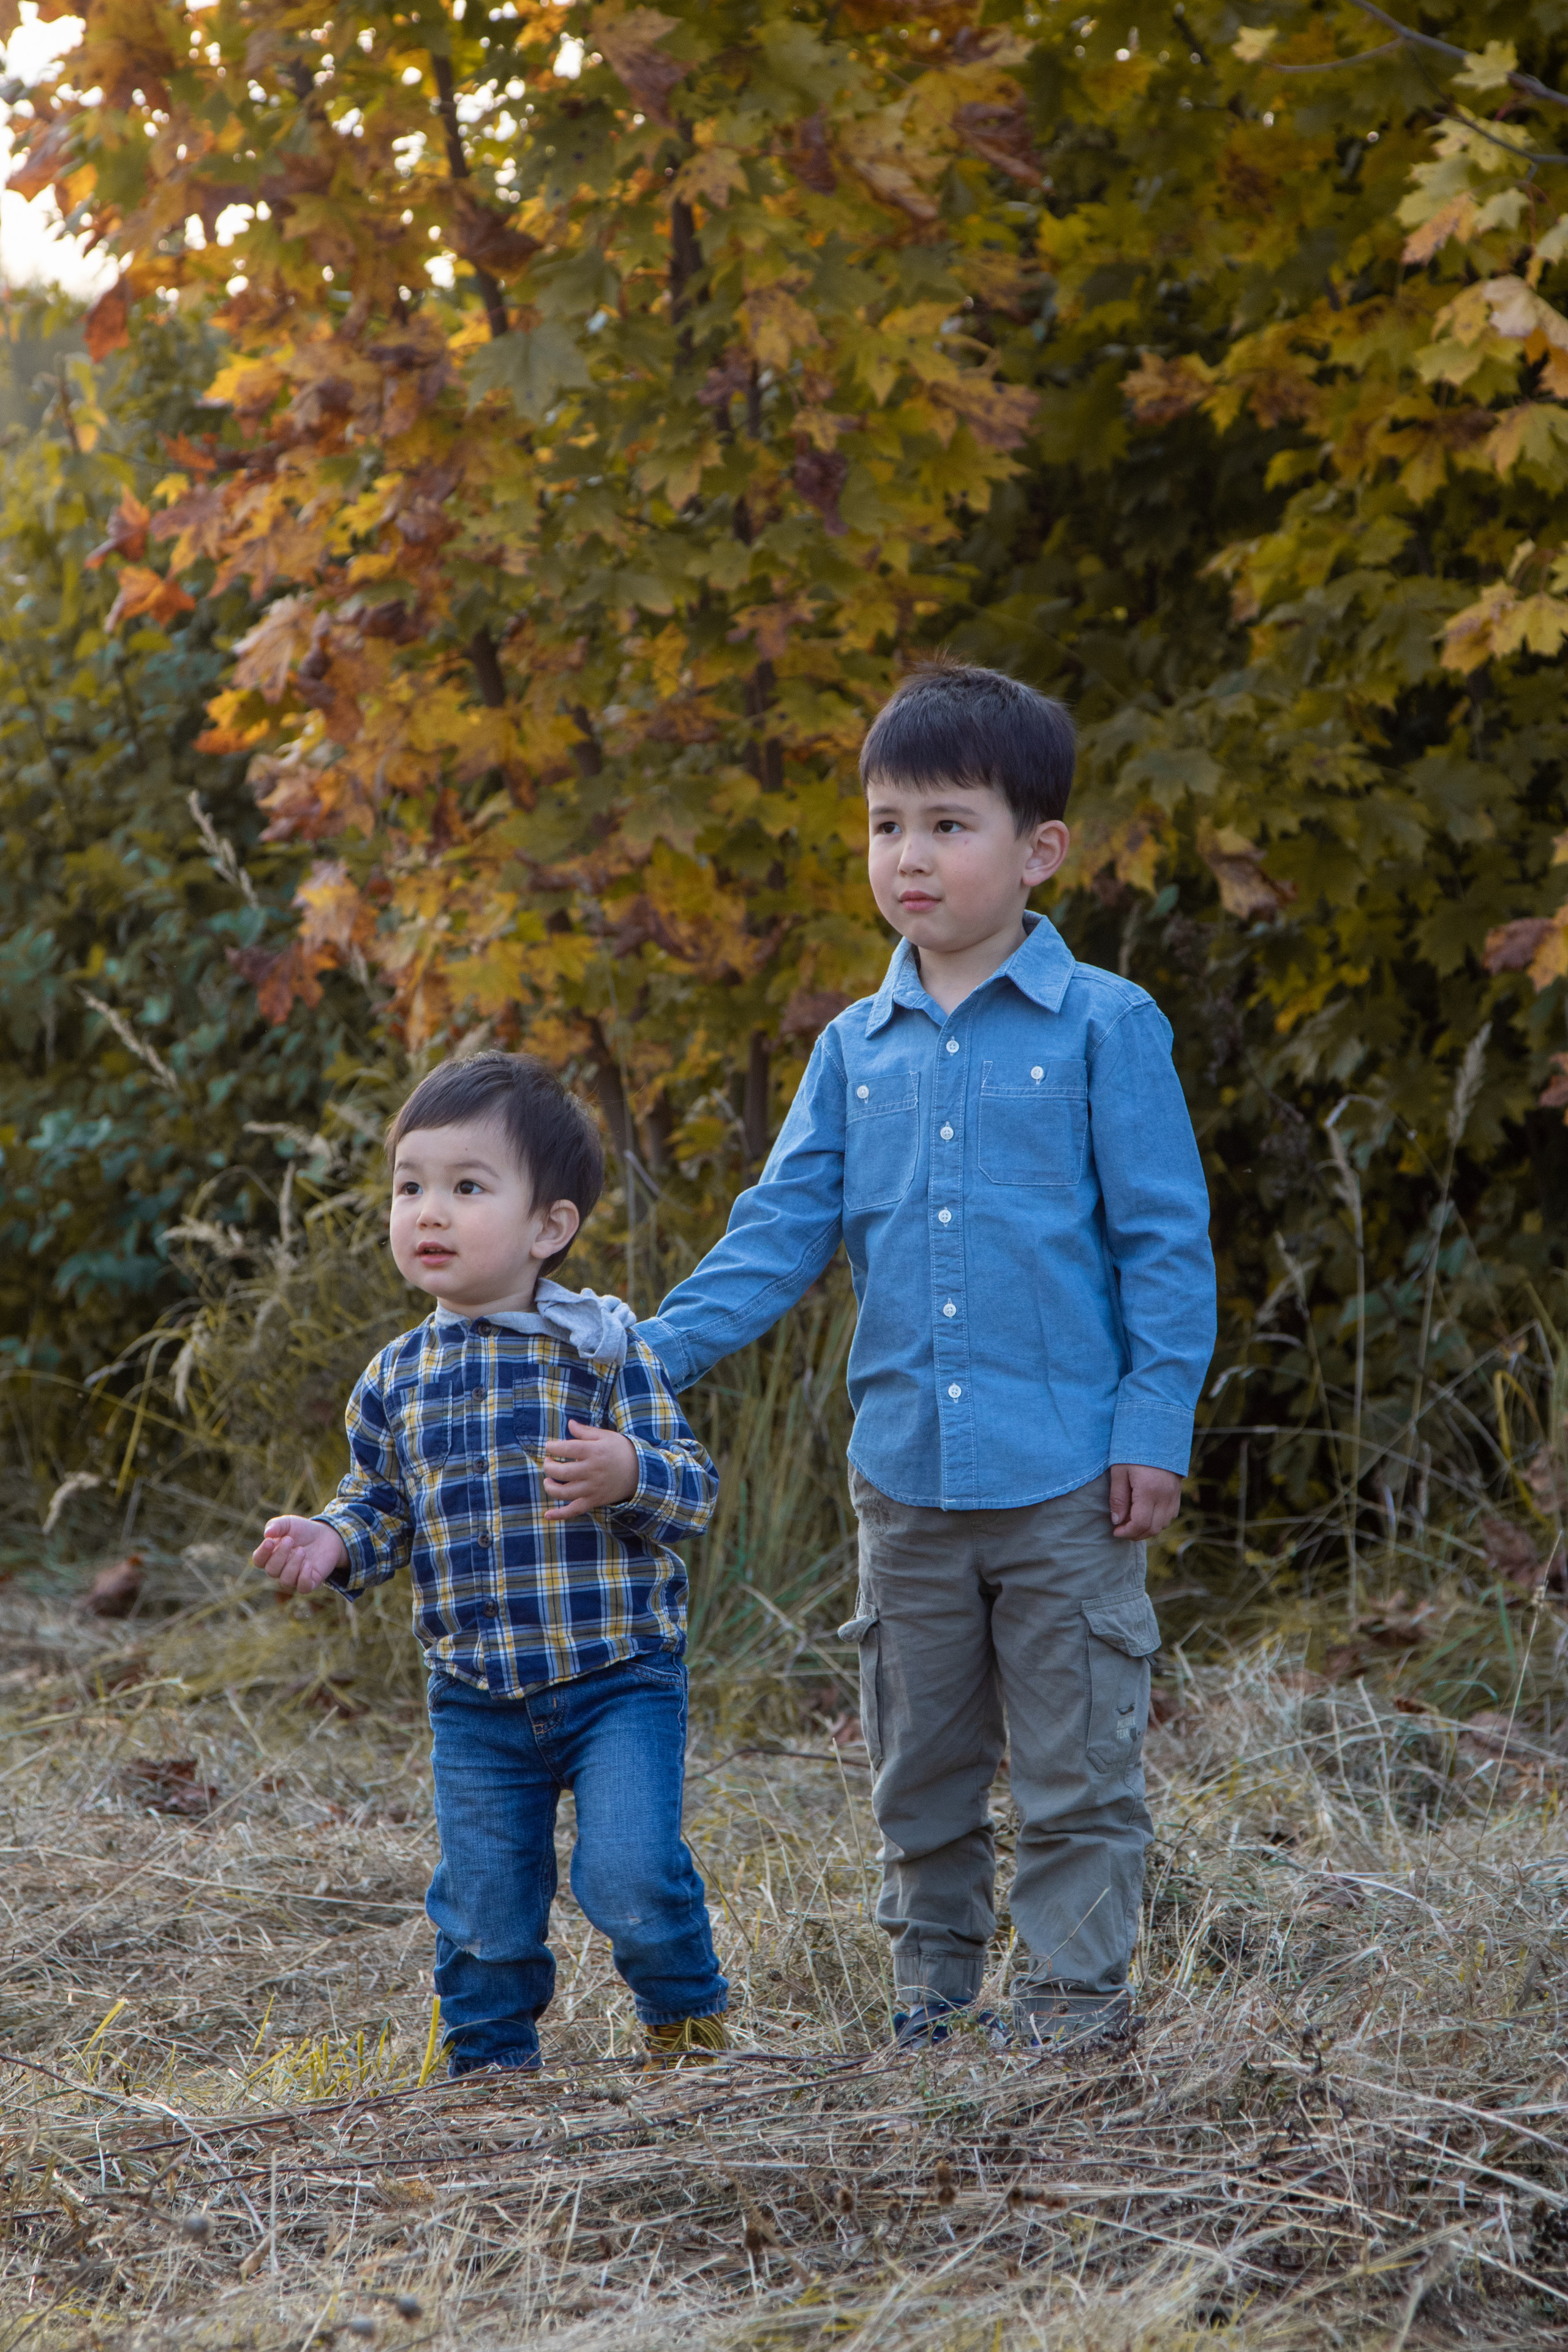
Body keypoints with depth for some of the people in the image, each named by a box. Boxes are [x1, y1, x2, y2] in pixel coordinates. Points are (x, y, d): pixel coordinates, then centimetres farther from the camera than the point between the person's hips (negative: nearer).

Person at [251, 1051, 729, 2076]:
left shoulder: (603, 1347, -7)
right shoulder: (399, 1379, 5)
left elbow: (695, 1488, -7)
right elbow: (380, 1507, 15)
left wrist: (628, 1474, -28)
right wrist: (332, 1543, -6)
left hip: (619, 1676, -4)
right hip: (475, 1698, 4)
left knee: (629, 1873, -14)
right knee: (485, 1905, 8)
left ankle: (688, 2014, 14)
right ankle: (491, 2058, 29)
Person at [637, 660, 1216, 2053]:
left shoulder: (1105, 1029, -5)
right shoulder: (857, 1050, 7)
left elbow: (1165, 1241, -4)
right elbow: (785, 1230, 8)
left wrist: (1156, 1425, -9)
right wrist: (655, 1351, -3)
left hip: (1066, 1475, -4)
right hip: (905, 1469, 4)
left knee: (1075, 1754, 2)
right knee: (920, 1755, 13)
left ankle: (1078, 1982, 14)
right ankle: (933, 1982, 26)